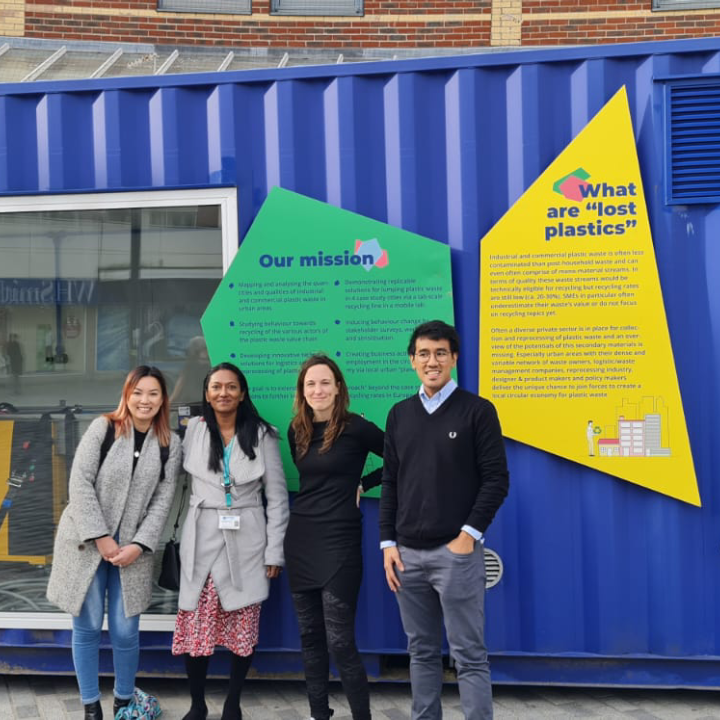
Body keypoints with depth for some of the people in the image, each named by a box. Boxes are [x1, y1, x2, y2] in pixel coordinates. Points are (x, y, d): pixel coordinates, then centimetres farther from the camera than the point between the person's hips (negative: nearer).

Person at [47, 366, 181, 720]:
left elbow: (163, 499, 1)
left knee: (125, 631, 1)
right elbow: (80, 482, -9)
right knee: (87, 628, 4)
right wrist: (100, 537, -14)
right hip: (87, 541, -1)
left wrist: (139, 545, -10)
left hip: (132, 547, 2)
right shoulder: (103, 428, -5)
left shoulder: (170, 444, 3)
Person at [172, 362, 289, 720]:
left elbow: (277, 497, 1)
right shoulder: (194, 430, 3)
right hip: (202, 539, 1)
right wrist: (176, 538, 3)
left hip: (246, 542, -1)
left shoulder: (262, 435, -1)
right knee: (195, 627, 1)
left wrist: (275, 552, -2)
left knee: (243, 629, 4)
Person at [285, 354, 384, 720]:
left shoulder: (356, 427, -9)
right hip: (300, 538, 6)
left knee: (340, 640, -7)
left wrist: (362, 484, -2)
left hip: (339, 539, -6)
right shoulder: (296, 431, 8)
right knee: (309, 635, 12)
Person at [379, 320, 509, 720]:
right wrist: (388, 543, 5)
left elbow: (496, 479, -6)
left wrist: (469, 535, -12)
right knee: (421, 651, 13)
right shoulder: (399, 414, 11)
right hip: (408, 553, 5)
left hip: (456, 552, -4)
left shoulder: (477, 410, -2)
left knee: (468, 654, 0)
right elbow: (390, 483, 12)